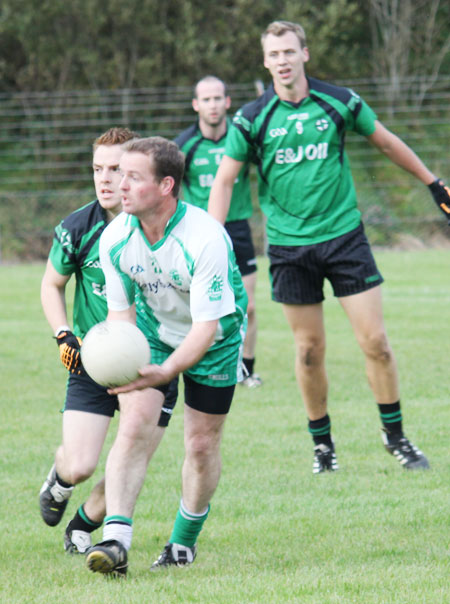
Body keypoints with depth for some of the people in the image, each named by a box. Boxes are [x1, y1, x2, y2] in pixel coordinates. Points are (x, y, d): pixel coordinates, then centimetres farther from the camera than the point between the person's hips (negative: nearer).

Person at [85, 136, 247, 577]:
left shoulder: (206, 240, -34)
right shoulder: (115, 238, -18)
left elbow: (207, 324, -33)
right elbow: (121, 309, -6)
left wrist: (166, 371, -46)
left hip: (213, 339, -3)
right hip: (152, 331, 3)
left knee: (202, 445, 3)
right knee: (133, 429, -16)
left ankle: (184, 543, 26)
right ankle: (115, 542, -25)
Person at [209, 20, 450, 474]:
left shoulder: (340, 103, -2)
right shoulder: (252, 118, -4)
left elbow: (387, 143, 13)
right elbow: (224, 180, 0)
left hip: (344, 234, 0)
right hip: (289, 245, 0)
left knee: (374, 340, -4)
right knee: (309, 350, 3)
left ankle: (395, 436, 11)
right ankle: (322, 443, 18)